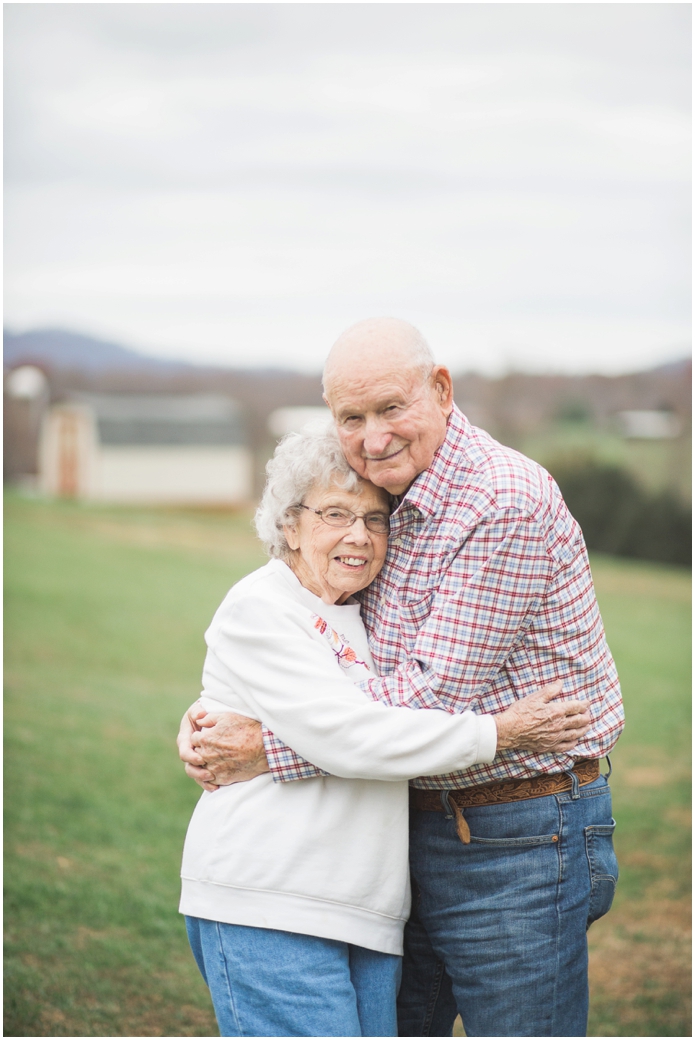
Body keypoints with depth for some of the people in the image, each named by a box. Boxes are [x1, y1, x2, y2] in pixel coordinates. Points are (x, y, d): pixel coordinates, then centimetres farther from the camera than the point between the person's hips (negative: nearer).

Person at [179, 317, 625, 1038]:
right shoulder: (382, 505, 6)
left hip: (520, 846, -8)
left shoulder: (507, 504, -21)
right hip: (413, 829, 8)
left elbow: (437, 691, -23)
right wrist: (214, 718, -3)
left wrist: (271, 750, -19)